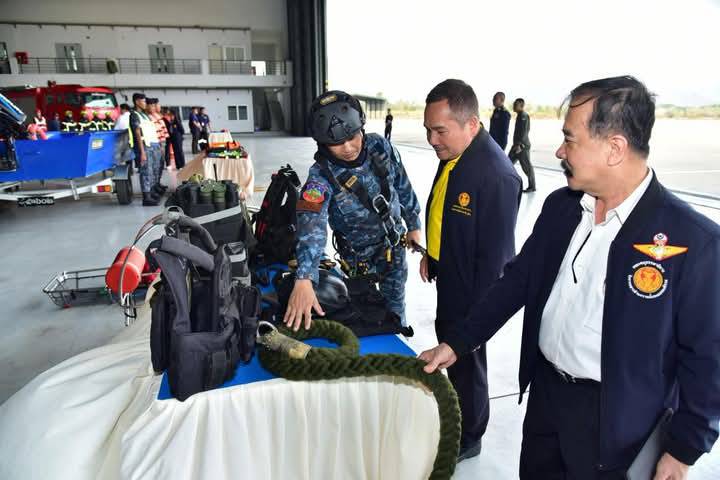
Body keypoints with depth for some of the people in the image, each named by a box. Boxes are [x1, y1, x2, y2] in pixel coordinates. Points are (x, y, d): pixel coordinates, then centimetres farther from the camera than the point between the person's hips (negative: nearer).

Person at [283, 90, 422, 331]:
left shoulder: (380, 146, -17)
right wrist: (304, 279, -58)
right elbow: (312, 223, -45)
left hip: (394, 240, 4)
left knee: (395, 300, 21)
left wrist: (413, 224, 8)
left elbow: (403, 185, -1)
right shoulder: (321, 176, -30)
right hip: (359, 254, -3)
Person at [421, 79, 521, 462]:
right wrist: (429, 253, 14)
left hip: (470, 287, -8)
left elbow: (495, 255, -25)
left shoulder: (496, 175, -29)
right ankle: (454, 415, 50)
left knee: (466, 359, 11)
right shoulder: (450, 155, -3)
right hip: (447, 276, 9)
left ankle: (467, 438, 36)